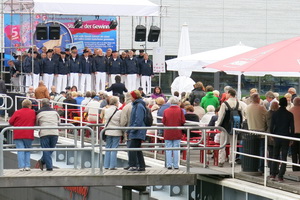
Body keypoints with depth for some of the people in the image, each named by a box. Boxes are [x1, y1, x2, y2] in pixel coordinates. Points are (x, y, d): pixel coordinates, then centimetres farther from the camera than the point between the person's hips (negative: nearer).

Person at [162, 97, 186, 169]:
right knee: (176, 149, 4)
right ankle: (176, 165, 3)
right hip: (177, 133, -1)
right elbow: (183, 121, -7)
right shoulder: (180, 110, -5)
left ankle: (169, 165, 2)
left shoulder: (166, 111, -3)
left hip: (168, 133, 1)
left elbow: (163, 122, -1)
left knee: (168, 149, 5)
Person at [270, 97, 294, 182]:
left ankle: (273, 174, 9)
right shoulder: (289, 115, -8)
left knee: (275, 156, 14)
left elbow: (271, 127, -2)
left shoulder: (275, 114, -4)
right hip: (286, 138, -2)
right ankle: (280, 177, 0)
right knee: (284, 157, 3)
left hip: (277, 138, 2)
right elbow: (292, 128, -5)